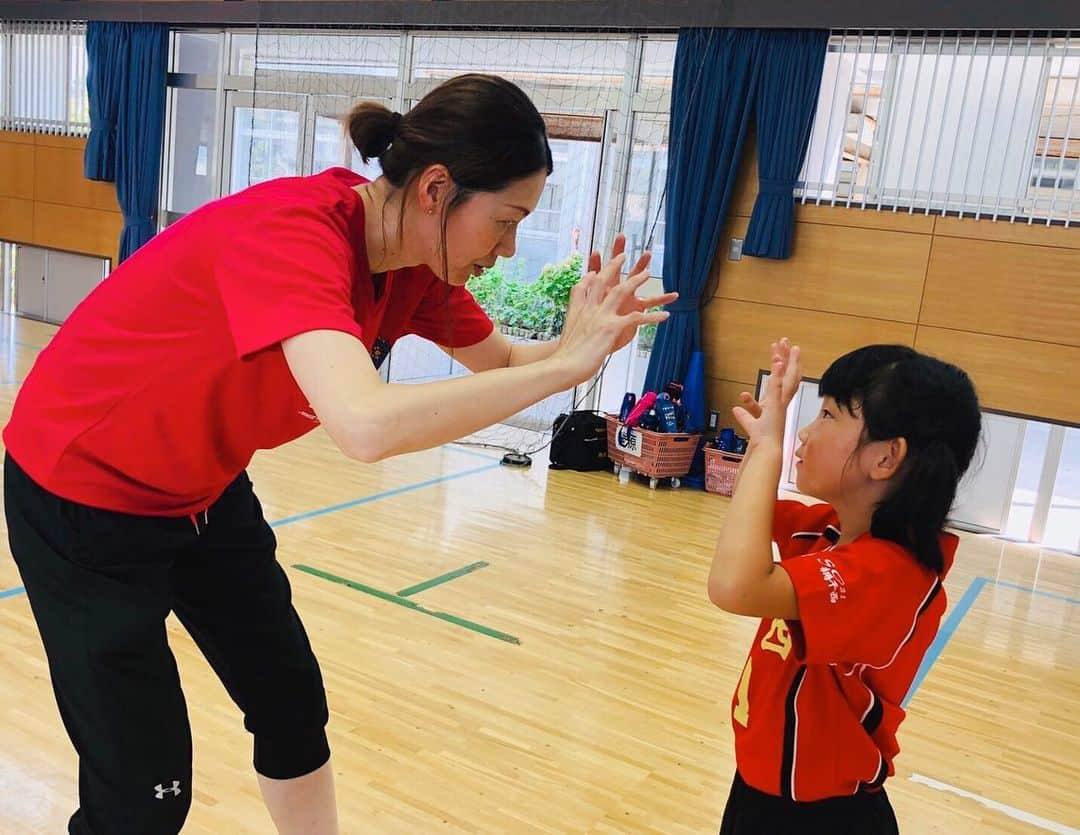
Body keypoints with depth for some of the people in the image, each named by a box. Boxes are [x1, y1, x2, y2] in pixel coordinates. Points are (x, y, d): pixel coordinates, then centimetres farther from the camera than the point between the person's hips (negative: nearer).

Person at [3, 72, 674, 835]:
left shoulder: (416, 261, -9)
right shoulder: (292, 231, -34)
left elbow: (500, 363, 4)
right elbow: (368, 423, -49)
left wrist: (586, 341, -18)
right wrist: (566, 364, -37)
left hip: (204, 486, 8)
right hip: (84, 490, -7)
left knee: (293, 706, 14)